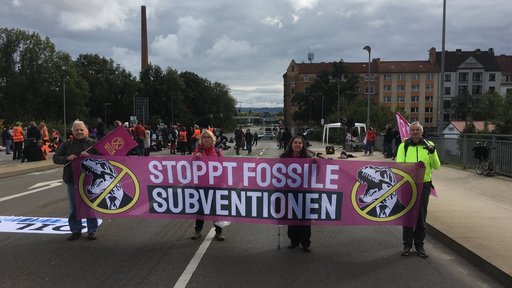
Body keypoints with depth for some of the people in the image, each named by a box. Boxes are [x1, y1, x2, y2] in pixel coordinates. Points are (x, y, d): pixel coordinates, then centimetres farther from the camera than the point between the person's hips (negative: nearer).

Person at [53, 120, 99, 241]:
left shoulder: (92, 143, 1)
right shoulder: (66, 144, 8)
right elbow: (55, 158, 7)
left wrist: (89, 156, -21)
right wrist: (67, 158, -11)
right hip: (72, 180, 2)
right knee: (74, 207, 8)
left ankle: (92, 230, 17)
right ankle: (76, 230, 20)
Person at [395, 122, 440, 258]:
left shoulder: (429, 145, 3)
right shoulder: (403, 146, 1)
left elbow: (437, 167, 1)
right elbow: (399, 165, -6)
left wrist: (432, 154, -17)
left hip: (424, 184, 1)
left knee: (421, 216, 8)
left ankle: (419, 245, 21)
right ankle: (407, 244, 17)